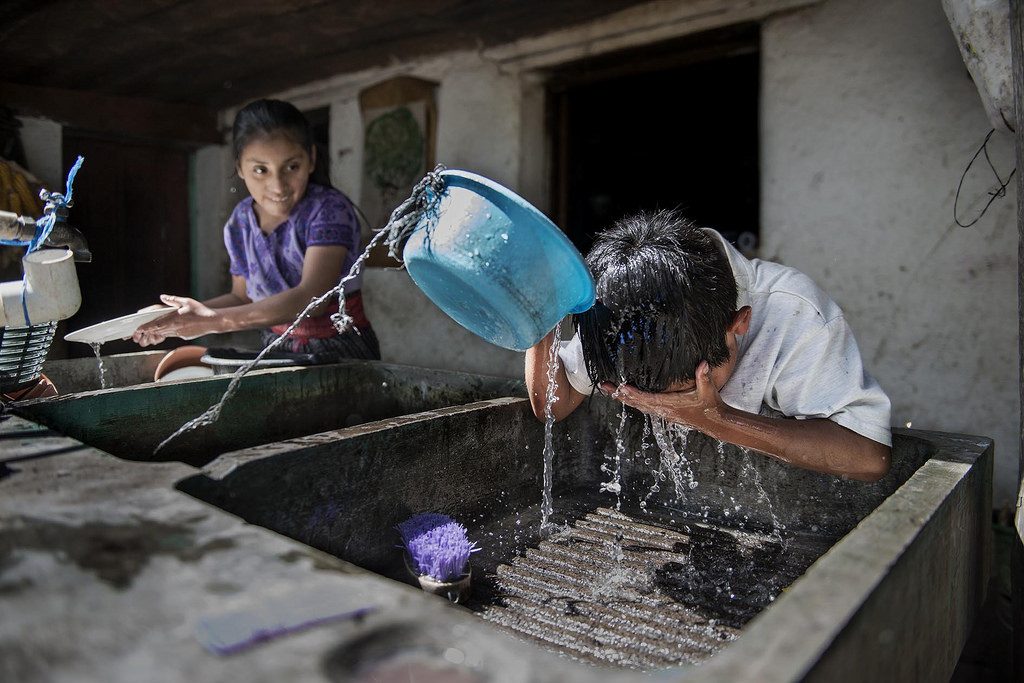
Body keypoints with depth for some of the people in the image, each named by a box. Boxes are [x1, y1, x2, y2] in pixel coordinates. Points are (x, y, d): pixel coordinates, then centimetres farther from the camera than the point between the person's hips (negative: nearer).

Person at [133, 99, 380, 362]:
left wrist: (214, 321, -26)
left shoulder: (329, 210, -16)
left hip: (342, 353, -5)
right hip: (276, 351, 5)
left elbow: (311, 298, -26)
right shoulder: (240, 221, 3)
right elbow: (243, 297, 14)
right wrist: (180, 316, -1)